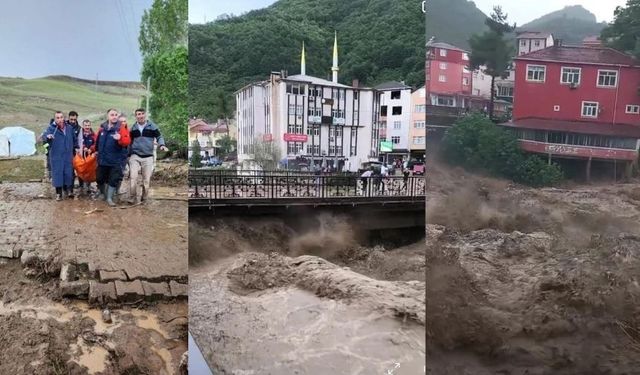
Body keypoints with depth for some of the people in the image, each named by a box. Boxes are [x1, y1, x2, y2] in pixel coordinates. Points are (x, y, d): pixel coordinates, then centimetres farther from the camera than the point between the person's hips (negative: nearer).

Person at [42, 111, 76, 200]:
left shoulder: (70, 128, 5)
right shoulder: (51, 128, -9)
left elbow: (74, 139, 21)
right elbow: (44, 135, -28)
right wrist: (47, 136, -50)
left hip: (68, 155, 3)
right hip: (56, 156, -3)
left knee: (69, 173, 6)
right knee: (57, 174, 0)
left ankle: (68, 189, 23)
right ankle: (58, 193, 10)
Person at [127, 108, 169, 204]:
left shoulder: (152, 126, 0)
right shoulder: (133, 128, 10)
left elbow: (159, 137, 4)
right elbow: (130, 142, 21)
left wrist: (162, 145, -17)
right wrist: (129, 154, 19)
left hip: (148, 157, -1)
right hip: (135, 156, 1)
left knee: (147, 179, 3)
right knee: (133, 177, -14)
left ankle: (143, 198, 19)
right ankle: (132, 198, -5)